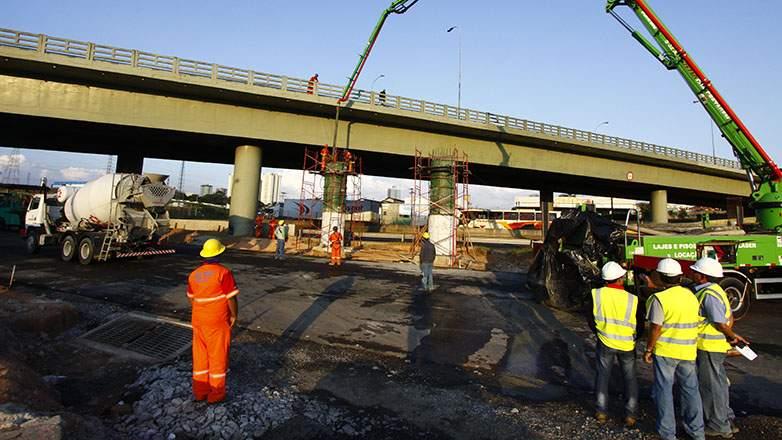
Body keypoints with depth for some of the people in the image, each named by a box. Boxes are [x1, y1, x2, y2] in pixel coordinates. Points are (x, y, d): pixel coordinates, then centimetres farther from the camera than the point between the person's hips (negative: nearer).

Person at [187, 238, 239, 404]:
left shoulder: (194, 274, 3)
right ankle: (216, 394, 16)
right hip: (218, 321, -6)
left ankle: (200, 391, 27)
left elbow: (191, 298, 13)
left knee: (200, 354, 16)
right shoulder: (223, 272, -17)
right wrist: (234, 315, -4)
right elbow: (231, 297, -16)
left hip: (198, 320, 6)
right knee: (218, 355, 6)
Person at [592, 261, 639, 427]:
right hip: (627, 345, 0)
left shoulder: (596, 294, -14)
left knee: (603, 375, 13)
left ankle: (602, 412, 19)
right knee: (630, 378, 16)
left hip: (605, 342, 0)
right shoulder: (632, 299, -15)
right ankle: (630, 415, 20)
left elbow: (591, 319, -2)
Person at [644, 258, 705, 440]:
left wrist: (648, 350, -6)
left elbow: (655, 328, -17)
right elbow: (698, 324, 10)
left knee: (664, 389, 6)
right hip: (688, 351, 6)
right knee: (690, 389, 18)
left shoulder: (659, 298, -17)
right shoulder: (692, 296, 3)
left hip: (665, 351, -6)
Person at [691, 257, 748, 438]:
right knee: (717, 384, 20)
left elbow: (721, 324, -21)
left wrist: (732, 335, -4)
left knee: (711, 386, 4)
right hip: (716, 346, 10)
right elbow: (730, 317, 14)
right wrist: (731, 335, 9)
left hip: (708, 347, -10)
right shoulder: (713, 290, 9)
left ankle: (719, 427, 17)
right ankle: (726, 421, 33)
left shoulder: (709, 294, -23)